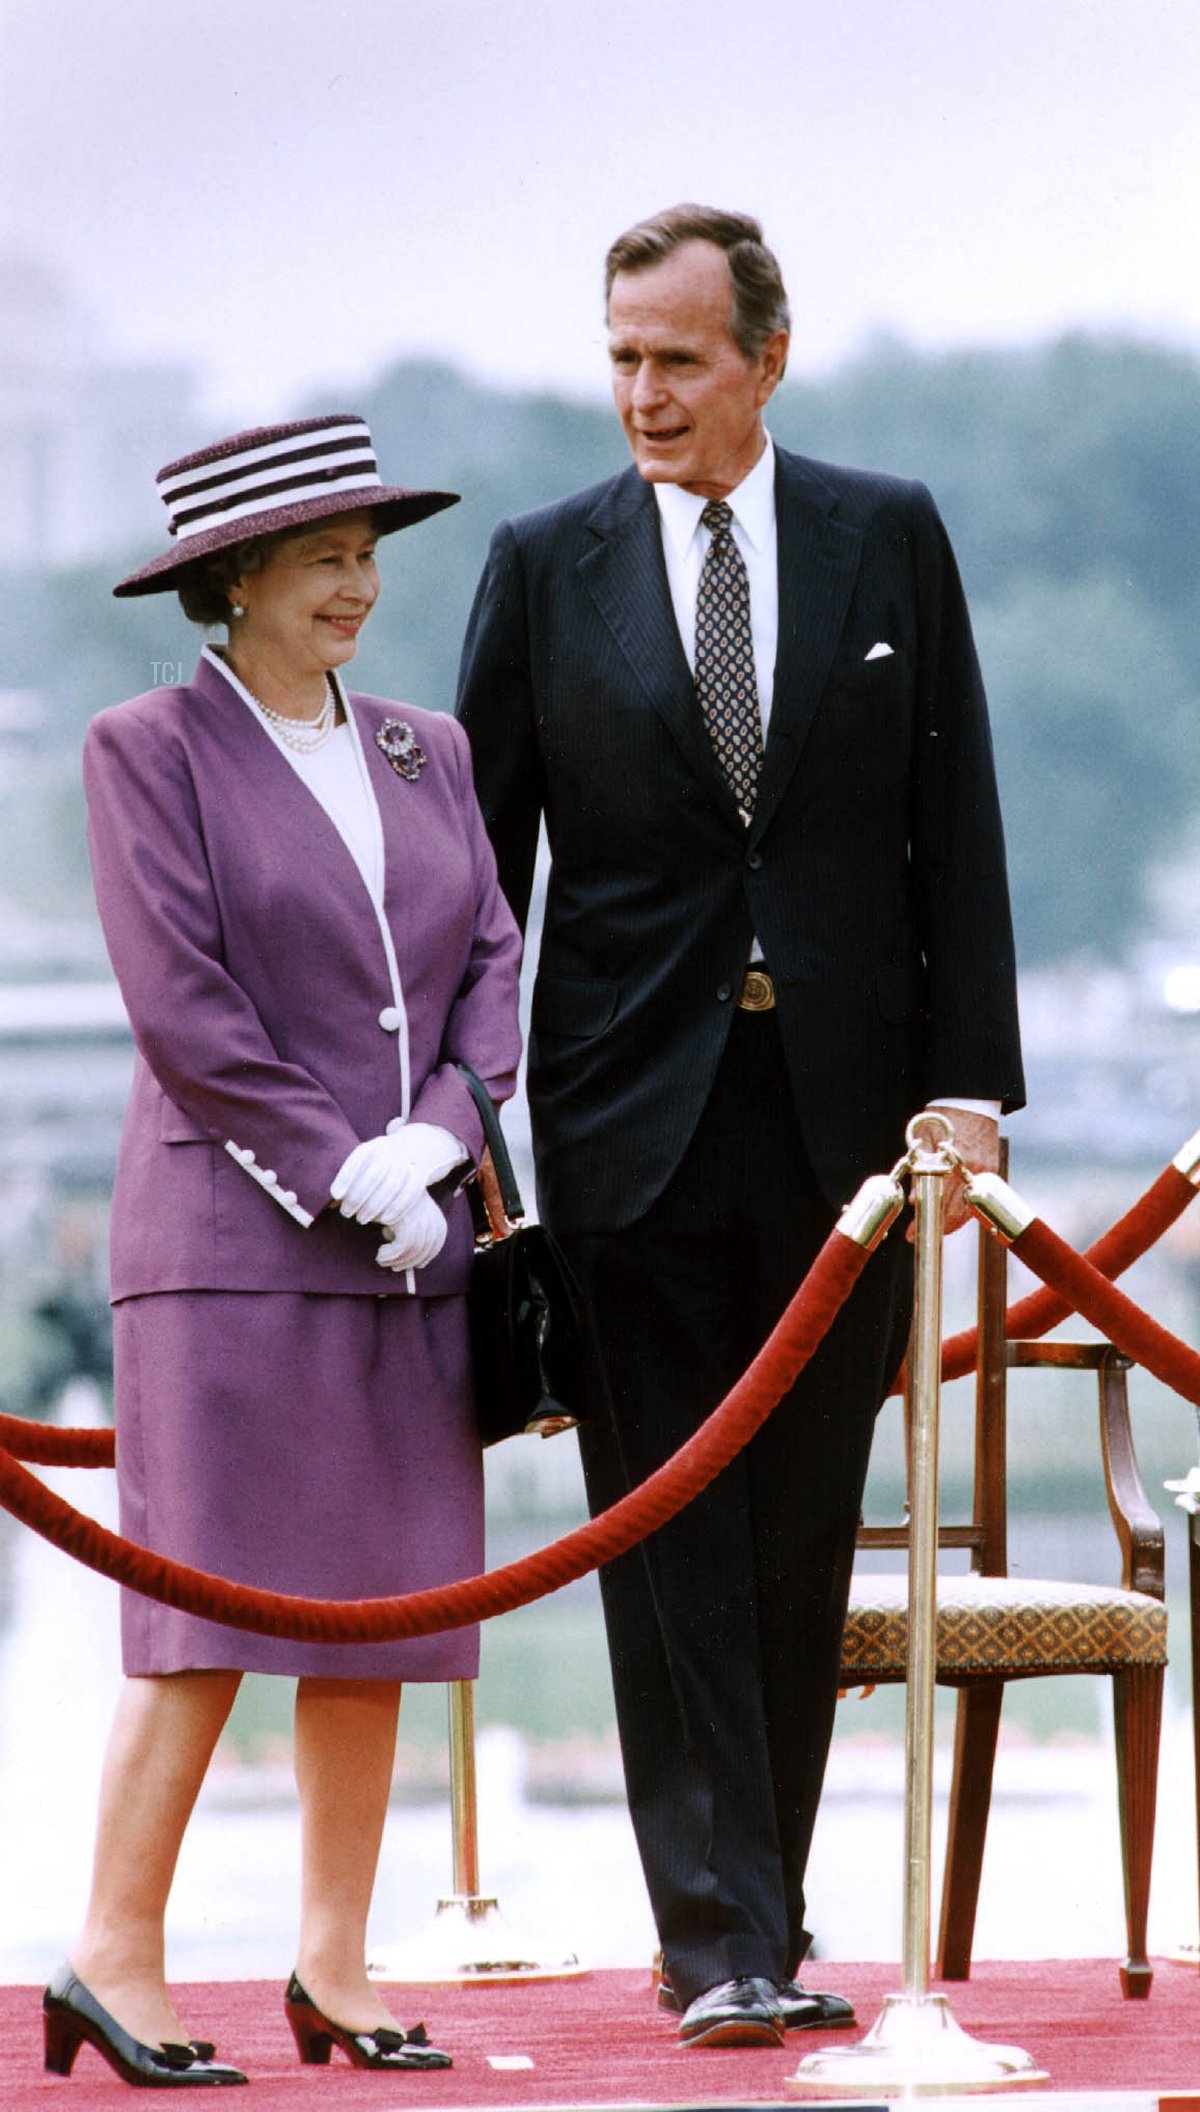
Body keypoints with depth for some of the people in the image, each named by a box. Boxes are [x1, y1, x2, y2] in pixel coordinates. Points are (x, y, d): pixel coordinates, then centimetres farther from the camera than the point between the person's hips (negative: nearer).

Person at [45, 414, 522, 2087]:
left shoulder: (427, 753, 15)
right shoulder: (150, 752, -2)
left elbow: (495, 964, 10)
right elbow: (181, 1005, -9)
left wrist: (433, 1142, -7)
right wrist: (342, 1177, -12)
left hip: (409, 1247, 6)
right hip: (236, 1241, -5)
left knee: (377, 1624, 5)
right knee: (213, 1612, -9)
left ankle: (336, 1966, 11)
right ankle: (117, 1962, -5)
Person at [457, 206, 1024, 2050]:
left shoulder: (890, 541, 6)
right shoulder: (546, 566, 4)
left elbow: (956, 825, 6)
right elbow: (484, 853, 6)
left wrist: (970, 1081, -2)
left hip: (844, 1110, 1)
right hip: (634, 1122, -1)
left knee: (805, 1545, 5)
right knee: (674, 1542, -5)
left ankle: (765, 1919, 13)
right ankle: (720, 1944, -6)